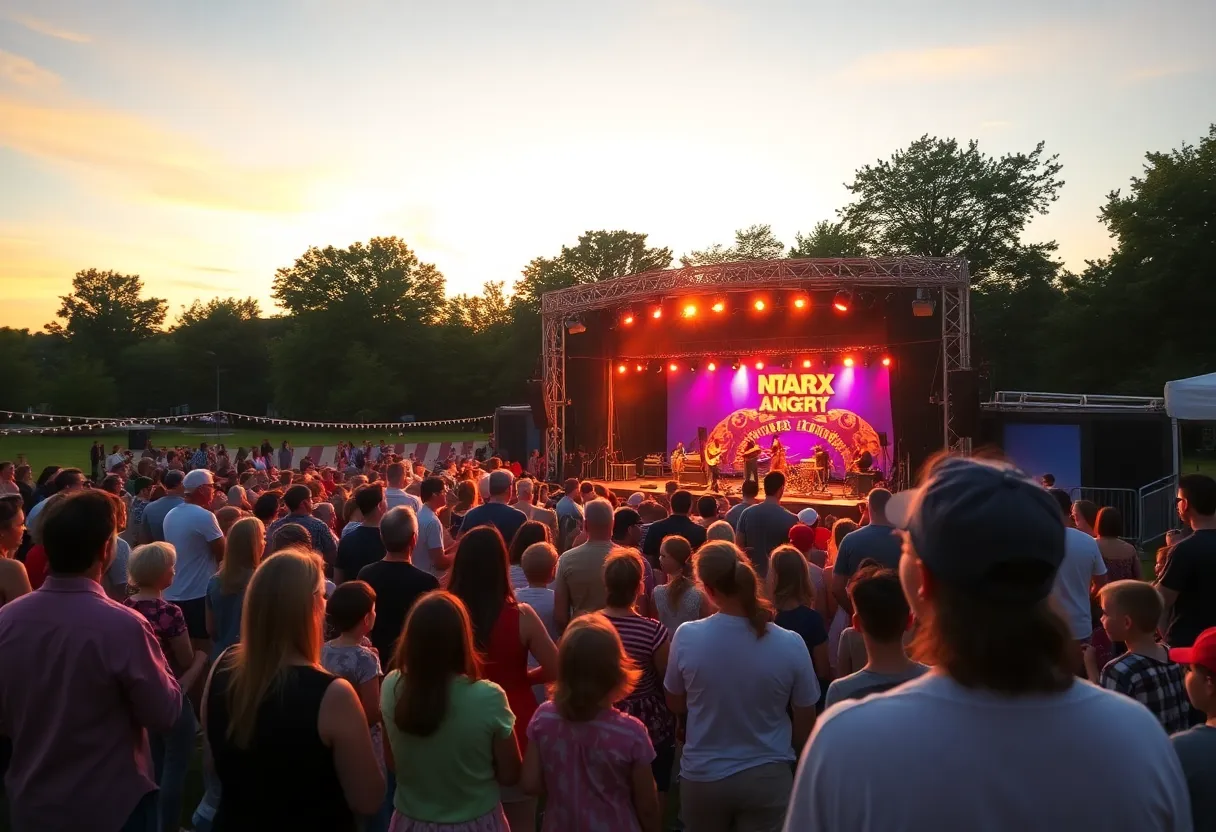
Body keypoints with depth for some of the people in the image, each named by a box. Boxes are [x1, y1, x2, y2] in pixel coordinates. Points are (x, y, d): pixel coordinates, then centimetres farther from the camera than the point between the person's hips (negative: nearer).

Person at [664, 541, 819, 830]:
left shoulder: (686, 637, -18)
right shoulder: (790, 644, -18)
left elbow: (676, 705, -1)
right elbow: (805, 726, -6)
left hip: (702, 778, 1)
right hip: (766, 778, -1)